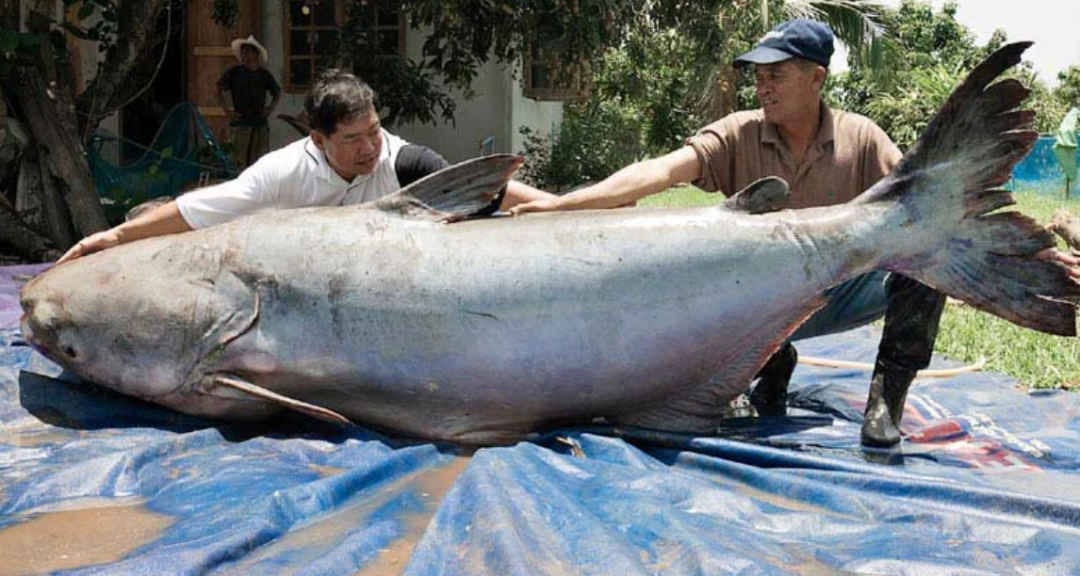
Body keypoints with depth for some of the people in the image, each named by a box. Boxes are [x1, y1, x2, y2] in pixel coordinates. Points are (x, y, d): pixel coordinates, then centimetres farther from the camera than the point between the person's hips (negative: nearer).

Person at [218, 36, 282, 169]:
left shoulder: (264, 75, 10)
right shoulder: (234, 72, 1)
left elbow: (277, 93, 24)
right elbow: (220, 89, 4)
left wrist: (271, 108, 10)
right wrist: (227, 109, -3)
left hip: (260, 124, 3)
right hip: (239, 124, -3)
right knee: (239, 161, -6)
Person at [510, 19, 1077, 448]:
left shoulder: (859, 137, -6)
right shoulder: (738, 135, -10)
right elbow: (661, 171, -23)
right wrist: (565, 203, -38)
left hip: (839, 294, 0)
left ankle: (887, 394, -12)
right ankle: (771, 364, 2)